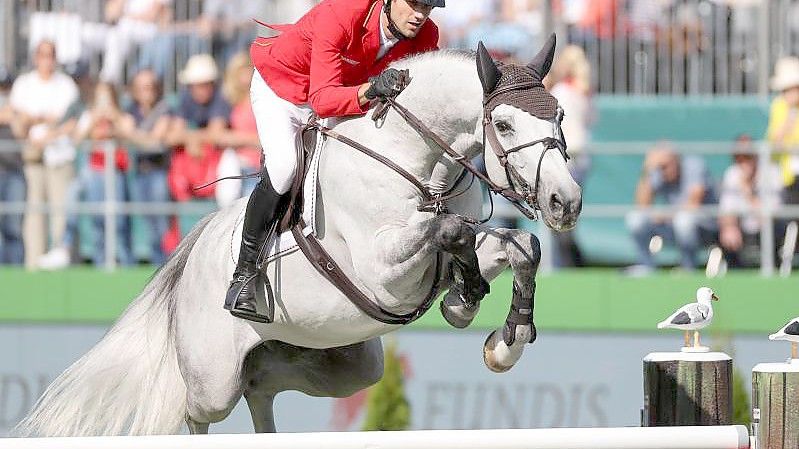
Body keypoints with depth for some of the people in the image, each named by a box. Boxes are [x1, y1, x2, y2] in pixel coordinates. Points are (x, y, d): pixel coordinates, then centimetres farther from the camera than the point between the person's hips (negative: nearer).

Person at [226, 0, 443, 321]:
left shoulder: (426, 37, -20)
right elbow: (323, 99, -42)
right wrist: (370, 90, -59)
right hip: (279, 87, -6)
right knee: (283, 165, -27)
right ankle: (244, 274, -16)